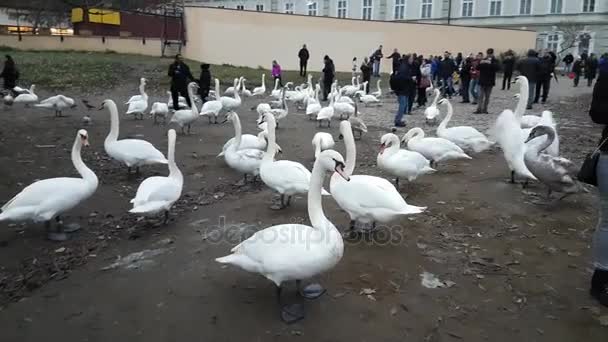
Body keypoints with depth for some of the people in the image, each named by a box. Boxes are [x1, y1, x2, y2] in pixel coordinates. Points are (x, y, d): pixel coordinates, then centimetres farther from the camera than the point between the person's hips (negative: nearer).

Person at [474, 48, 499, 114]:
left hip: (490, 82, -1)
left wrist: (490, 63, -26)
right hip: (482, 81, 1)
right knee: (481, 96, -6)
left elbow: (497, 68, -14)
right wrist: (480, 63, -18)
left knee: (487, 96, 4)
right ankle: (479, 109, -10)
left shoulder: (494, 61, 4)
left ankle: (484, 109, 9)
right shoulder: (483, 60, 10)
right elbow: (477, 68, 2)